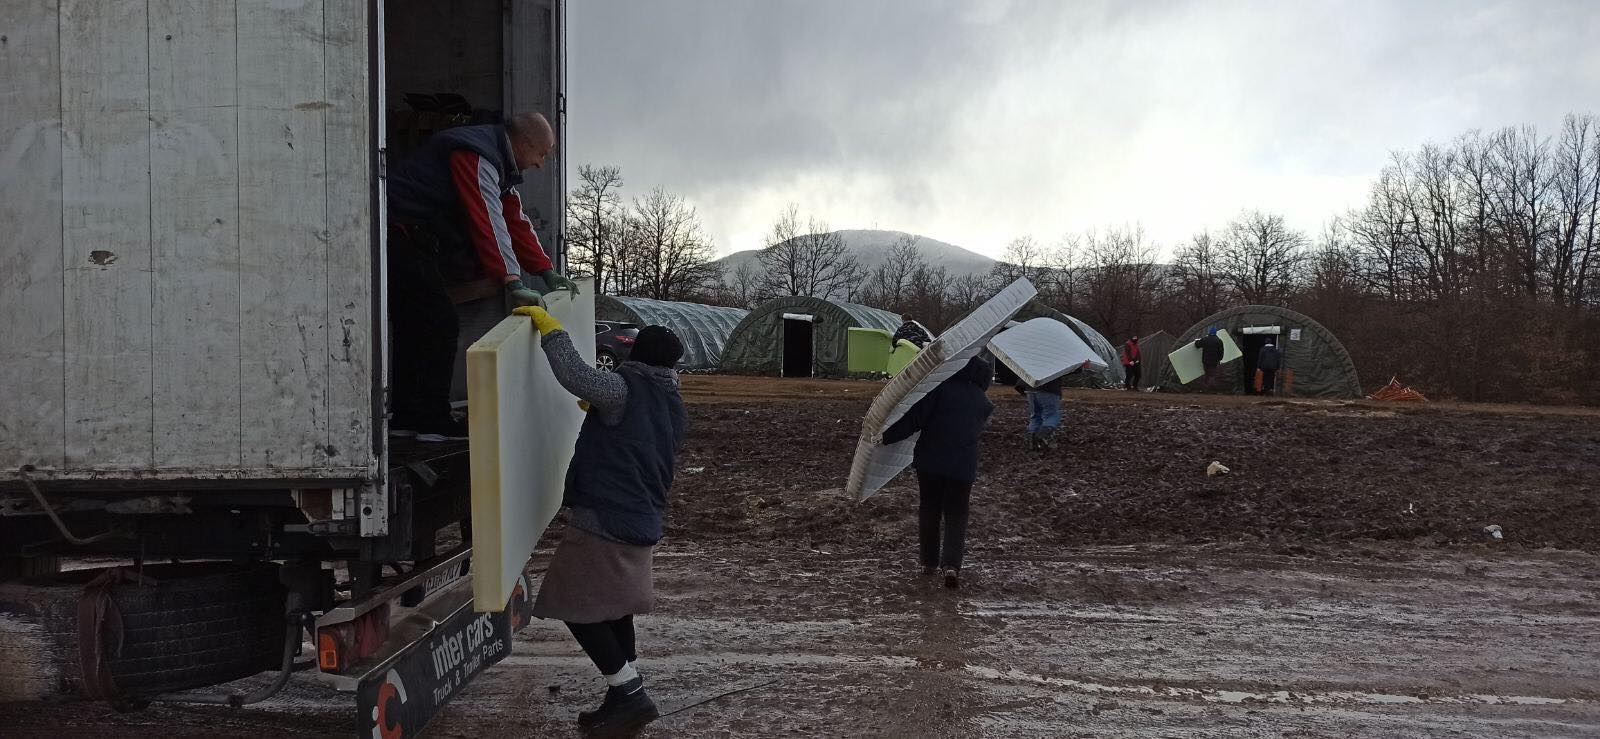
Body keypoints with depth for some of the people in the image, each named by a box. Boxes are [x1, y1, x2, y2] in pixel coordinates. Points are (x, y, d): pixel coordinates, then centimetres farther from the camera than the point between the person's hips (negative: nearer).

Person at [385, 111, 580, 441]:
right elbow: (489, 221, -30)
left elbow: (517, 221, 13)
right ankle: (434, 422, -1)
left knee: (414, 326, 14)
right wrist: (511, 283, -36)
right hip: (401, 237, -11)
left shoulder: (498, 162, 14)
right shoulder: (477, 157, -20)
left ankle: (405, 417, 22)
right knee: (441, 324, -8)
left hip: (407, 241, 11)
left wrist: (547, 273, 8)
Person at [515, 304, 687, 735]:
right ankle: (627, 695, 26)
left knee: (577, 607, -2)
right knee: (614, 607, 21)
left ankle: (630, 694, -4)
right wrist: (600, 412, 35)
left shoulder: (624, 390, -13)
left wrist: (549, 326, -19)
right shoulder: (673, 409, 11)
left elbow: (574, 374, -30)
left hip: (603, 522, -9)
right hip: (643, 525, 9)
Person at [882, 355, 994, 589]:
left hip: (929, 461, -1)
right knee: (956, 516, 8)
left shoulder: (943, 388, -3)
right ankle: (951, 565, -11)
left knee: (929, 509, 16)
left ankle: (929, 561, 24)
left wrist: (887, 436, -8)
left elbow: (916, 417, -11)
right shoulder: (984, 403, 9)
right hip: (963, 465, 1)